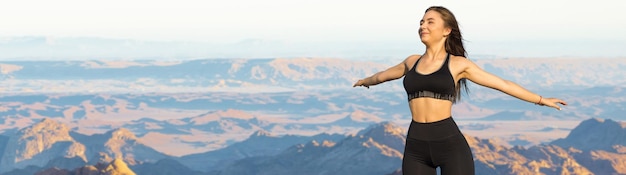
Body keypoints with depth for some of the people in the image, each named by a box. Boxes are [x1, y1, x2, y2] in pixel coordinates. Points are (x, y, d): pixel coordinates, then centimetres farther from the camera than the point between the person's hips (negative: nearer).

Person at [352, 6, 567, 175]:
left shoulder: (458, 63, 3)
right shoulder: (412, 62, 15)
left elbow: (503, 84, 6)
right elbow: (382, 76, 36)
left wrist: (541, 100, 5)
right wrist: (365, 81, 55)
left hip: (451, 144, -4)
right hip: (416, 147, 4)